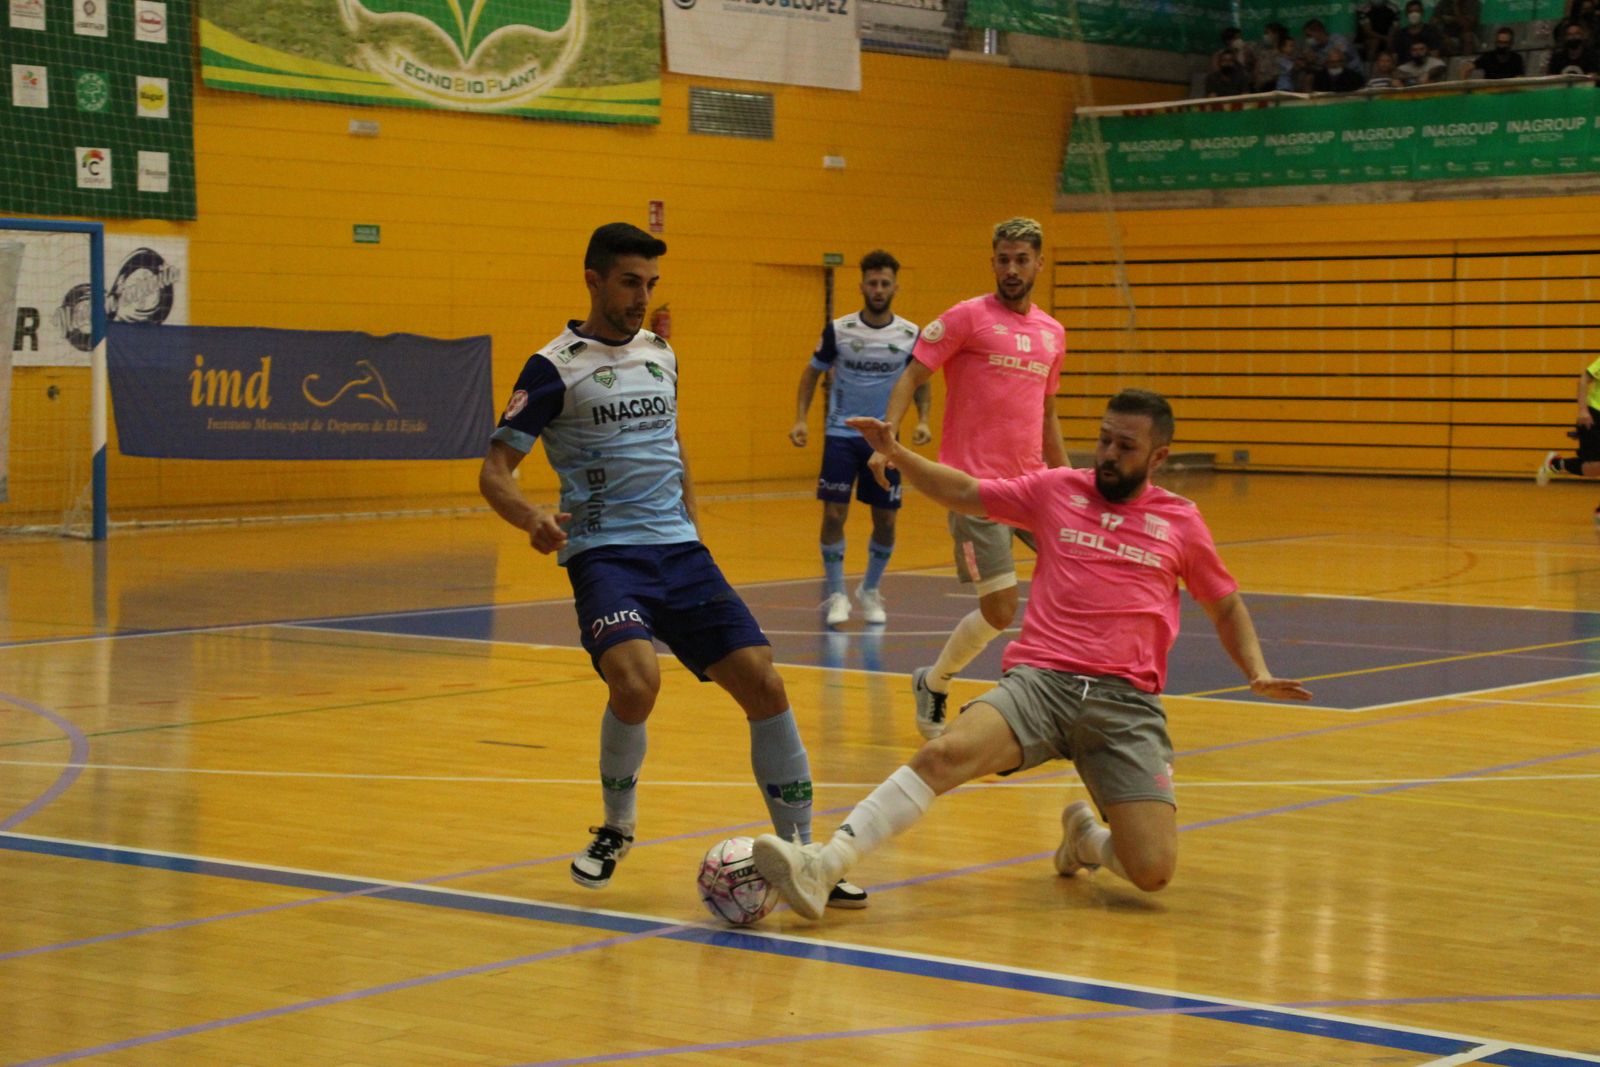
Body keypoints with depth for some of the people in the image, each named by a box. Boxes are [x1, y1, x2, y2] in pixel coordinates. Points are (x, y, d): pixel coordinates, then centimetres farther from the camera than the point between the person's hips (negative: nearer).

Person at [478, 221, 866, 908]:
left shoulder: (661, 355, 15)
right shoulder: (555, 368, -3)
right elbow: (494, 472, -6)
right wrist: (532, 518, -27)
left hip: (679, 549, 5)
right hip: (603, 552, -5)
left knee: (762, 683, -8)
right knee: (636, 679, -30)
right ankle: (616, 828, -1)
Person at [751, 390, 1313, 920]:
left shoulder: (1180, 521, 14)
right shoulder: (1057, 489, 14)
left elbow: (1227, 607, 25)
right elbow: (963, 493, 20)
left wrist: (1259, 673, 9)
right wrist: (896, 454, 6)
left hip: (1127, 701, 0)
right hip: (1041, 679, 0)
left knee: (1154, 872, -16)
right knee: (947, 752, -32)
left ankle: (1087, 836, 19)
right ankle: (823, 866, -36)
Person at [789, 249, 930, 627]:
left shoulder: (911, 335, -3)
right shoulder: (838, 330, -6)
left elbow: (921, 380, 11)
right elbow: (812, 372, 6)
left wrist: (923, 419, -4)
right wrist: (801, 419, -3)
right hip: (841, 435, -1)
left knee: (885, 521, 4)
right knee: (834, 514, -9)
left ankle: (870, 591, 24)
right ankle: (836, 595, 5)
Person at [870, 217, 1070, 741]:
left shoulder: (1052, 333, 15)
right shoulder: (968, 317, -3)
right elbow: (911, 377, -6)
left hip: (1032, 483, 6)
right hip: (976, 484, -6)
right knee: (1000, 610, -9)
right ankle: (933, 684, 17)